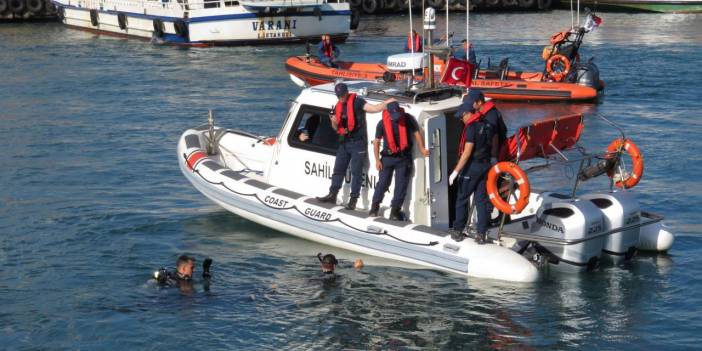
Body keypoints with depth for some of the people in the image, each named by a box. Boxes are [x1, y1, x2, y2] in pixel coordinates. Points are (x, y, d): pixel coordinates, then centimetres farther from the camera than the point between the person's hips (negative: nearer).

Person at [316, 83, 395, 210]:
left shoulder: (357, 102, -9)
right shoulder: (338, 106, 12)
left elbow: (375, 108, -18)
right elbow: (336, 128, 19)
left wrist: (387, 102, -29)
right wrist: (333, 122, -3)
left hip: (358, 142, -7)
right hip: (344, 142, 7)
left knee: (356, 171, -4)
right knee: (338, 169, 10)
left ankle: (353, 199, -2)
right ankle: (332, 195, 18)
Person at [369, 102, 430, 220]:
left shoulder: (408, 119, -7)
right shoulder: (382, 123, -6)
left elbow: (417, 133, 1)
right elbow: (376, 142, 1)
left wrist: (422, 149, -9)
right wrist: (377, 160, -4)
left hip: (404, 158, 0)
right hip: (387, 157, 0)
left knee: (401, 185, 0)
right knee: (382, 182, 1)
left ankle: (394, 211, 5)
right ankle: (374, 208, 11)